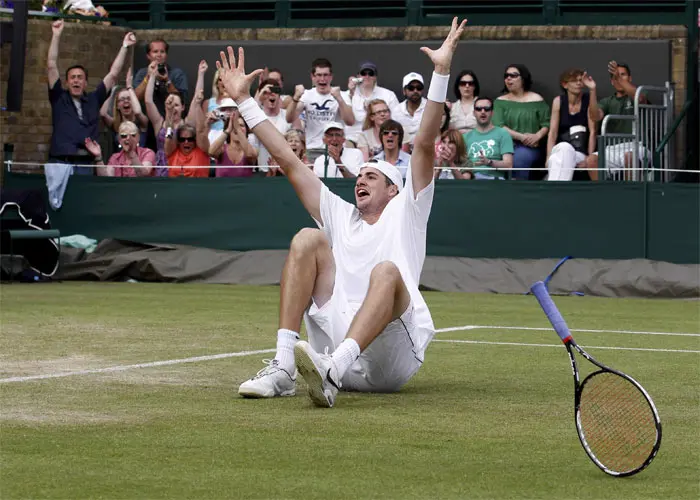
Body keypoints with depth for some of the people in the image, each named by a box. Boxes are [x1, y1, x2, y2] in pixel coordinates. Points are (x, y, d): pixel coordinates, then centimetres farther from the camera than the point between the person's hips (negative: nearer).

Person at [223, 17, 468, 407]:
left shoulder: (405, 212, 19)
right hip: (335, 339, 4)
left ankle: (331, 372, -59)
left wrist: (442, 72, -4)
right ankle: (283, 367, -27)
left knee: (387, 271, -31)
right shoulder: (340, 216, 30)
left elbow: (425, 145, 7)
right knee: (308, 239, -7)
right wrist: (244, 100, 28)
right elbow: (288, 160, 29)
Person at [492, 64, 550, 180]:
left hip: (530, 147, -1)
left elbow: (546, 124, 6)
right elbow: (498, 126, -1)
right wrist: (521, 137, -13)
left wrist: (537, 136, -16)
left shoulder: (536, 100, 10)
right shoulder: (500, 101, 13)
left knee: (519, 158, -36)